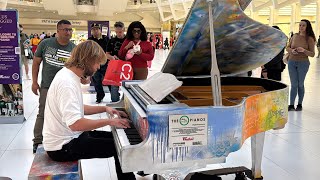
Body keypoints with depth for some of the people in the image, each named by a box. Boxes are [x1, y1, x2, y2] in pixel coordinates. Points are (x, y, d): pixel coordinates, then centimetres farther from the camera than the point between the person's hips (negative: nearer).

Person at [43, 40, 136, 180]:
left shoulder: (69, 75, 6)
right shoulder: (67, 83, -26)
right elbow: (75, 124, -34)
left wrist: (105, 108, 7)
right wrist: (109, 121, -25)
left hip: (68, 136, 10)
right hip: (63, 147, -10)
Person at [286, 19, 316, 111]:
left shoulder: (310, 39, -6)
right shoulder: (295, 36, 3)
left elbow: (312, 54, -8)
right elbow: (287, 47, 11)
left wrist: (304, 50, -26)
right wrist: (292, 50, -11)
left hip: (303, 63, -2)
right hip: (292, 62, 2)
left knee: (300, 84, 7)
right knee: (293, 84, 4)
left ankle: (300, 104, 18)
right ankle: (291, 105, 7)